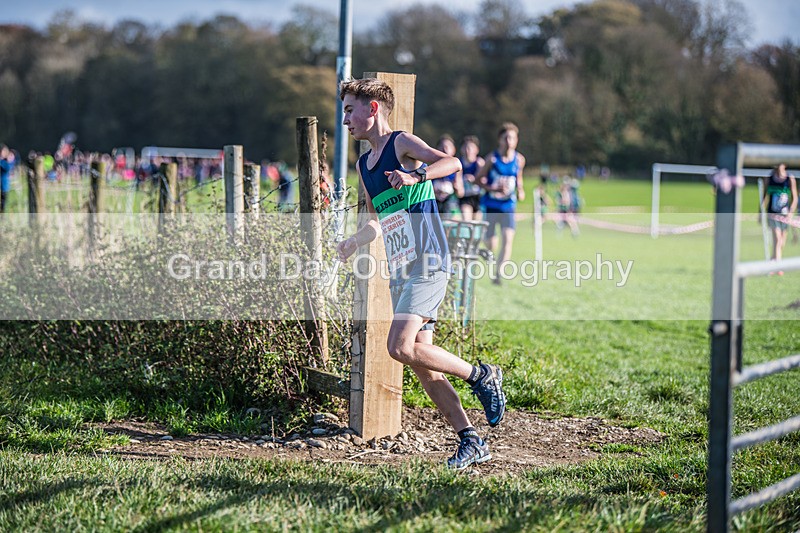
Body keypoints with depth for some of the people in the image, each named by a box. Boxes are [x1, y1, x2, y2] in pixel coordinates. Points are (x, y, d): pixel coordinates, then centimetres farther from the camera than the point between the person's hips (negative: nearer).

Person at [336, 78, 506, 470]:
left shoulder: (402, 143, -5)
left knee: (400, 346, -21)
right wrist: (353, 242, 16)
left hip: (428, 264, -9)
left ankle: (481, 376, -4)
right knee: (420, 363, 4)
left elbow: (453, 163, -22)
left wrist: (416, 177, -38)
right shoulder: (362, 166, 19)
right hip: (400, 272, 9)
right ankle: (471, 441, 9)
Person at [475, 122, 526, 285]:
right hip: (491, 205, -1)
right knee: (491, 245, 3)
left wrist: (520, 191, -2)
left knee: (508, 238, -18)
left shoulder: (519, 160, -1)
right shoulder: (492, 158, -10)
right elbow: (479, 178, -2)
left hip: (508, 206, 2)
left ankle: (499, 273, -14)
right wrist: (492, 188, -19)